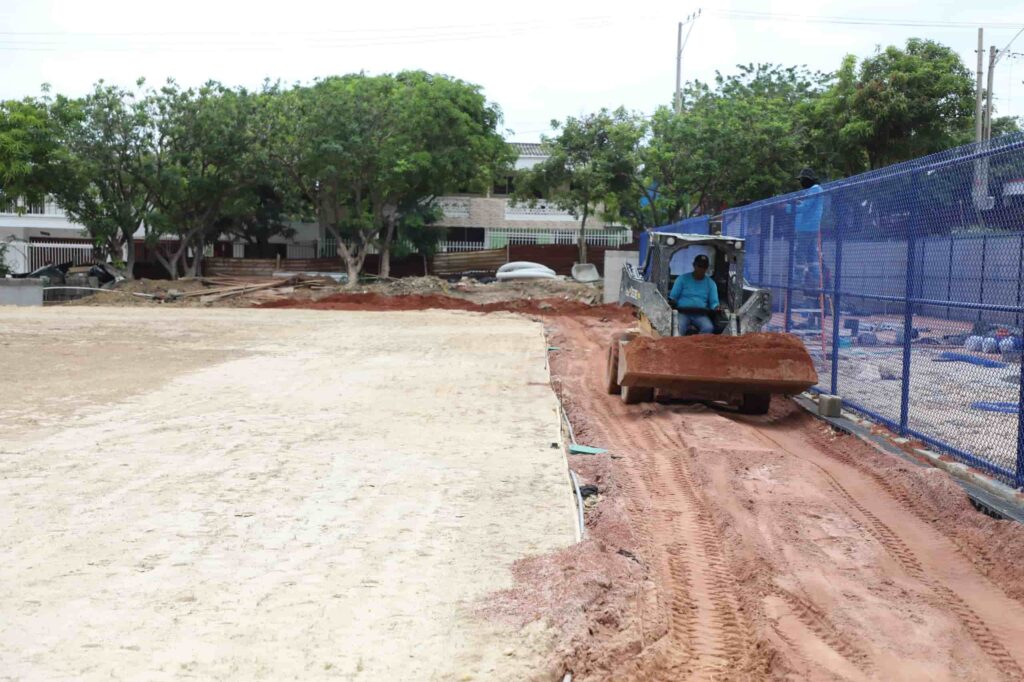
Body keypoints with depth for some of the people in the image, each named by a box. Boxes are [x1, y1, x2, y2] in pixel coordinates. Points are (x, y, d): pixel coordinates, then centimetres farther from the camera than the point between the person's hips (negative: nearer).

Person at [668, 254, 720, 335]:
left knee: (708, 328, -32)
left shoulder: (711, 283, 16)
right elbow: (673, 297, 10)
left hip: (700, 314, 2)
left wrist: (716, 308, -10)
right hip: (682, 312, -1)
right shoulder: (682, 278, 11)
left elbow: (714, 302, 15)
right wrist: (672, 302, -15)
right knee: (679, 328, -35)